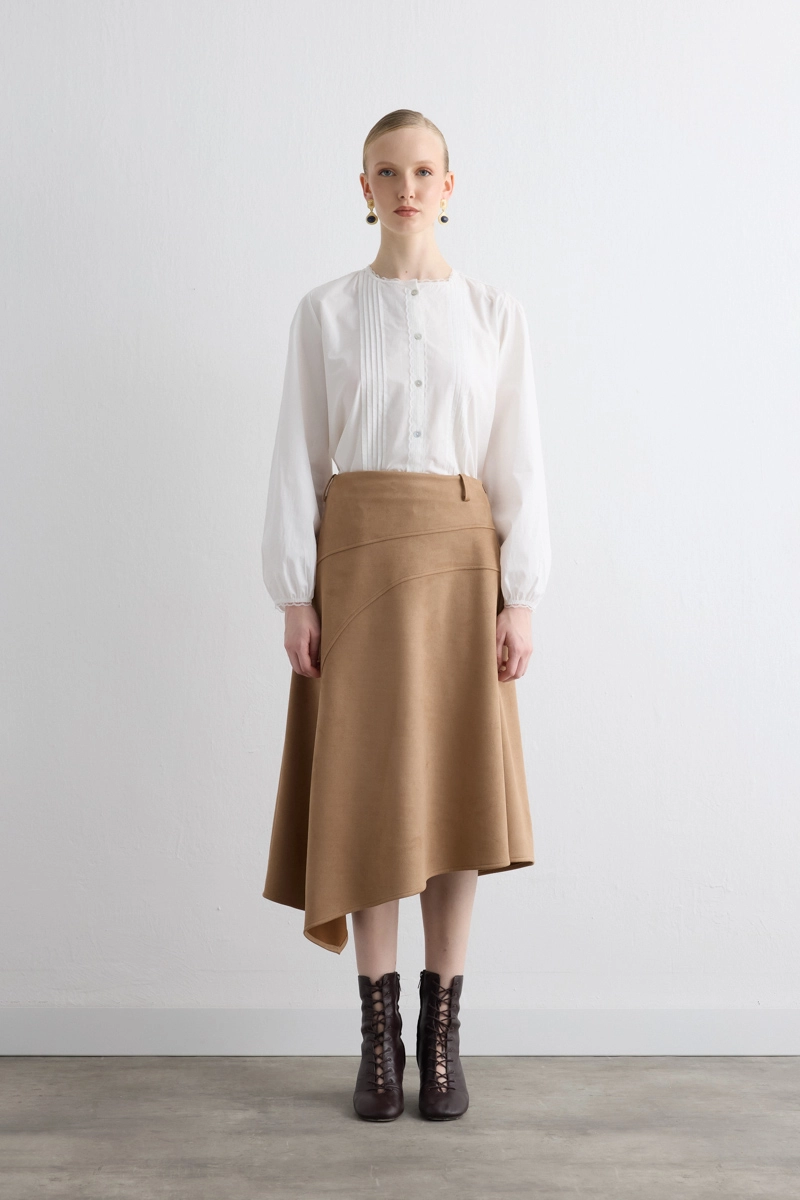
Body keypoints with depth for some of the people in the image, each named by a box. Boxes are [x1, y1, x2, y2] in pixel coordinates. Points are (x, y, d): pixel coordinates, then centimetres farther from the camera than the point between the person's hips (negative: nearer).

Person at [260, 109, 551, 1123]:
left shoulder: (495, 314, 7)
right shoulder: (324, 313, 6)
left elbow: (518, 463, 4)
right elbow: (298, 459, 3)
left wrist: (520, 599, -3)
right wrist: (295, 596, -4)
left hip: (460, 560, 1)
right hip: (357, 556, 0)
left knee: (458, 784, 1)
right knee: (364, 787, 1)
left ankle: (442, 1030, 15)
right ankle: (379, 1030, 14)